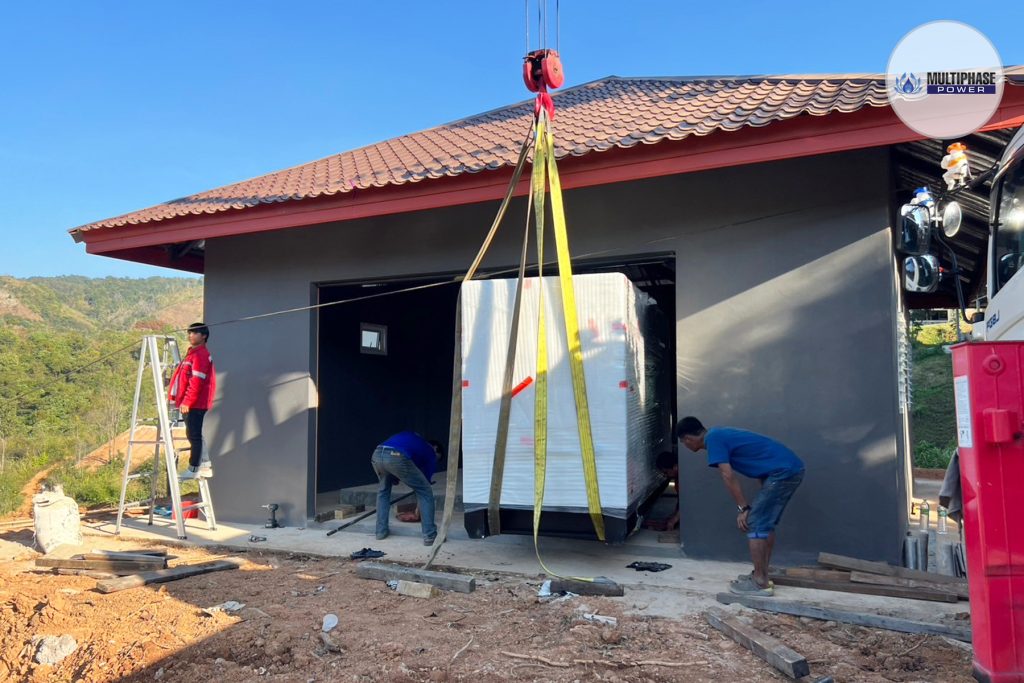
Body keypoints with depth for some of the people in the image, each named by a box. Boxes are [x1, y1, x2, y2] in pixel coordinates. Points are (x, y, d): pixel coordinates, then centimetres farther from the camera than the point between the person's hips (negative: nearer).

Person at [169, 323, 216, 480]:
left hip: (195, 404, -11)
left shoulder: (201, 355, -13)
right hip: (190, 403, 11)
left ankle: (194, 469, -2)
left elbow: (196, 381, -20)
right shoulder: (193, 354, 20)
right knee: (194, 435, 13)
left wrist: (187, 401, -21)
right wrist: (180, 399, 22)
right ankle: (206, 466, 18)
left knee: (194, 435, -7)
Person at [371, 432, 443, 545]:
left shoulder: (412, 438, 41)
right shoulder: (430, 453, 27)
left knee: (383, 490, 33)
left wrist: (394, 478, 42)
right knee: (426, 492, 14)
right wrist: (419, 510, 45)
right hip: (397, 457, -5)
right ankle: (430, 536, 11)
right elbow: (426, 479, 33)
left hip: (377, 454, 5)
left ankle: (381, 531, 33)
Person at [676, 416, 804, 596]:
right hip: (793, 468, 10)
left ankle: (760, 583, 2)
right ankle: (761, 576, 23)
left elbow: (728, 476, -13)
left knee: (755, 524, -4)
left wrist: (743, 508, -6)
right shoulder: (719, 434, 21)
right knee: (766, 523, 17)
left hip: (782, 472, -10)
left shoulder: (713, 439, -7)